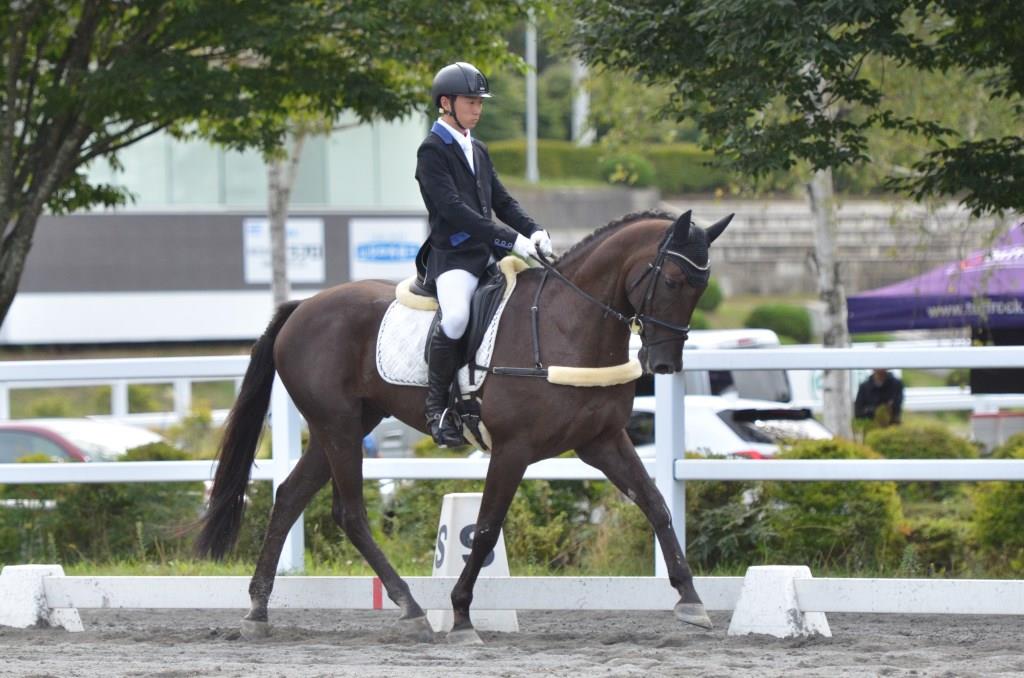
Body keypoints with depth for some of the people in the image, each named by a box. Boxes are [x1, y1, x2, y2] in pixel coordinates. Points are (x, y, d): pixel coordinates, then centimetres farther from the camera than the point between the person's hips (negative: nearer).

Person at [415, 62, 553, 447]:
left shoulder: (478, 151, 20)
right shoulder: (432, 151, -6)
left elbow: (502, 202, 20)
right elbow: (453, 209, -17)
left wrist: (533, 232, -1)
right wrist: (511, 240, -23)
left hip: (489, 255, 8)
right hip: (454, 256, -8)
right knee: (456, 317, -34)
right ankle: (436, 404, -19)